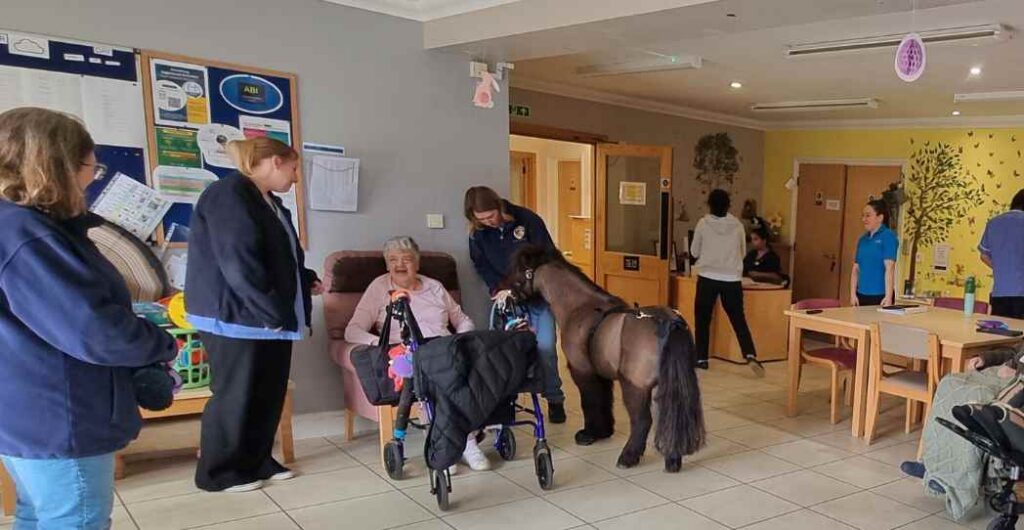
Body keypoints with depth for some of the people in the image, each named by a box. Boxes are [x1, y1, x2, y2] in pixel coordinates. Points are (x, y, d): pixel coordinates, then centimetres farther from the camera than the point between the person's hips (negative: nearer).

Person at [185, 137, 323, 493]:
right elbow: (239, 264, -24)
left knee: (269, 392, 14)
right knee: (236, 395, 1)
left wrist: (307, 281, 12)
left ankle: (257, 462, 28)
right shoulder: (230, 195, -17)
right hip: (237, 317, -10)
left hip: (270, 318, 10)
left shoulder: (269, 202, 15)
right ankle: (219, 473, 17)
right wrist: (274, 313, -21)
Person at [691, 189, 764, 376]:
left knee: (702, 319, 11)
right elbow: (743, 252, 14)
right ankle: (750, 355, -8)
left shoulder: (703, 223, -3)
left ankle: (701, 358, 13)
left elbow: (694, 252, 5)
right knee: (739, 319, 8)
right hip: (732, 280, 2)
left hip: (708, 278, -1)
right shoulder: (737, 225, 2)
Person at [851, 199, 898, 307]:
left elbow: (889, 268, -14)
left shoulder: (888, 236, -6)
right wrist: (853, 294, 3)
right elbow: (856, 269, 11)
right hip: (862, 295, 6)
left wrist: (889, 296, -20)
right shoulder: (862, 239, 11)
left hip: (880, 296, -6)